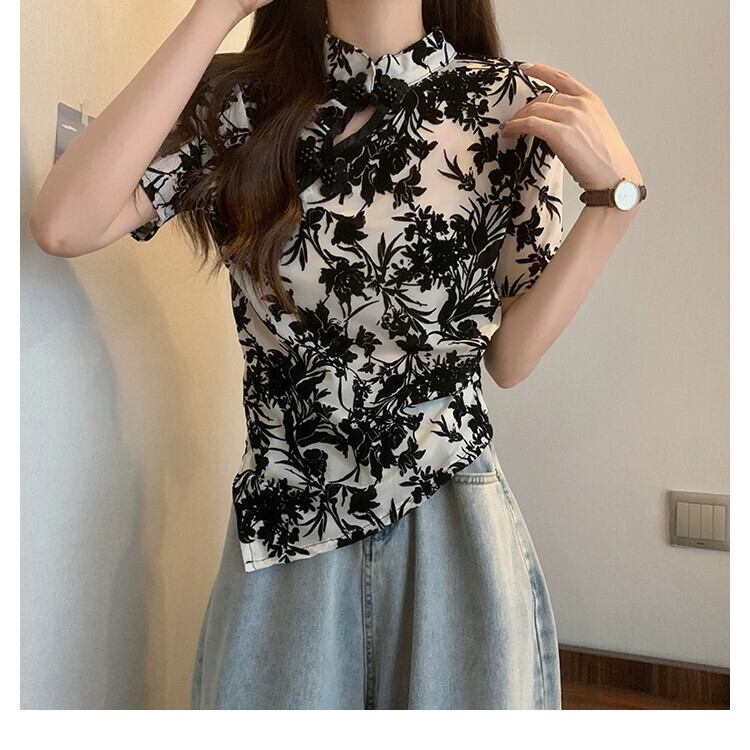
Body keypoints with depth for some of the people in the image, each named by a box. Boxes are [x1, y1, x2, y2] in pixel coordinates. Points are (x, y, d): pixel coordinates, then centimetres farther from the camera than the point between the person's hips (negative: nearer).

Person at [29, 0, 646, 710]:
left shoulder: (512, 105, -4)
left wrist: (615, 188, -14)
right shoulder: (236, 99, -1)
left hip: (456, 530, 0)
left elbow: (510, 355, -4)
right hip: (279, 537, 1)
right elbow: (63, 226, -18)